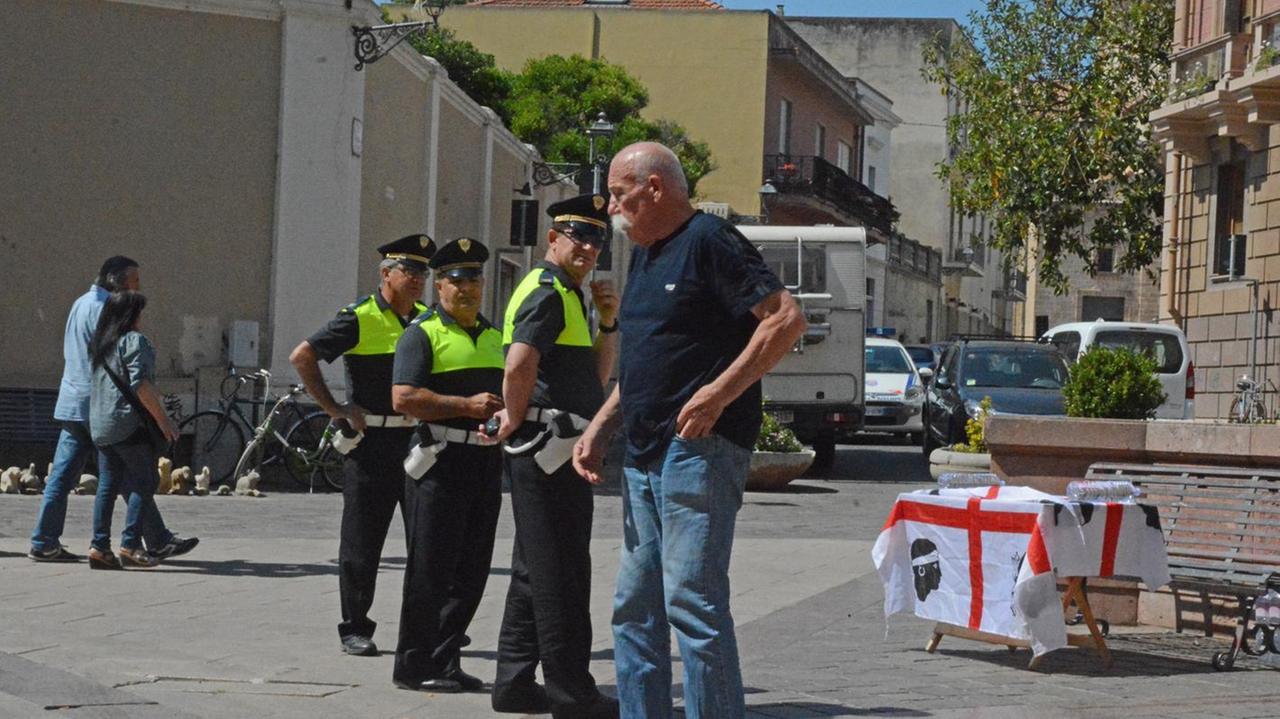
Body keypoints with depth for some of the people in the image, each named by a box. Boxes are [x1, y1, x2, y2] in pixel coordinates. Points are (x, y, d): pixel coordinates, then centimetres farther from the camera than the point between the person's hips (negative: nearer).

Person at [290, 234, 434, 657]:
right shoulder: (359, 320, -5)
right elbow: (302, 357, -7)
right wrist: (335, 409, -9)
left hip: (421, 442, 5)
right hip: (372, 443, -5)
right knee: (362, 542, 2)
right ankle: (355, 629, 10)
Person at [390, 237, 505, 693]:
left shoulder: (492, 335, 19)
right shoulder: (423, 333, -4)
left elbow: (506, 388, 31)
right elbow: (403, 398, -15)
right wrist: (467, 406, -18)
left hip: (486, 462, 7)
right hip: (441, 462, -7)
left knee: (471, 570, 8)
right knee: (431, 570, -5)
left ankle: (444, 660, 17)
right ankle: (414, 667, 2)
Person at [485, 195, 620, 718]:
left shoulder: (568, 296, 21)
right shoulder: (547, 292, -11)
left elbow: (598, 376, 23)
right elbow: (519, 364, -27)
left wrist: (609, 322, 11)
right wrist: (516, 419, -13)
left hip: (546, 454, 11)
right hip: (549, 446, -11)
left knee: (536, 571, 13)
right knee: (561, 575, -6)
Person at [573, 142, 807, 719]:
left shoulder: (709, 242, -8)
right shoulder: (645, 256, 20)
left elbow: (786, 319, -16)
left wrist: (718, 394, -20)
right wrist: (599, 430, 17)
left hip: (699, 449, -10)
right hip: (644, 456, 10)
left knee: (692, 601, -12)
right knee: (635, 607, 10)